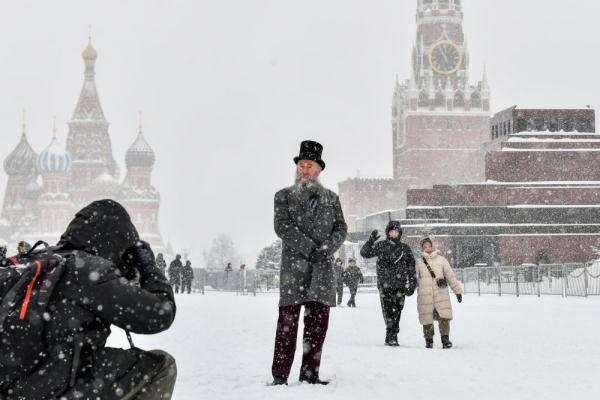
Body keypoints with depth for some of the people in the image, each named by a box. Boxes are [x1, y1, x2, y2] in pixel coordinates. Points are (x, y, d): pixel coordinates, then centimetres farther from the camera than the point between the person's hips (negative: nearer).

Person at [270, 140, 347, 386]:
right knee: (288, 321, -7)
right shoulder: (284, 196, 8)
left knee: (318, 321, 0)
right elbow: (282, 226, -5)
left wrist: (326, 248, -9)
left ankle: (310, 373, 6)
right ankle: (279, 375, -6)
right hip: (294, 265, -3)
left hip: (323, 266, 3)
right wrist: (309, 248, -14)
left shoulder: (331, 198, 17)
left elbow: (341, 228, 10)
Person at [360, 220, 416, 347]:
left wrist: (412, 283, 10)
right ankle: (391, 337, -11)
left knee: (396, 312, 0)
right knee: (389, 312, -11)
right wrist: (370, 241, -15)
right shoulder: (381, 246, 6)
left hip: (400, 286, 2)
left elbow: (411, 268, 15)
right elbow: (364, 253, 0)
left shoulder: (405, 248, 12)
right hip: (385, 285, -2)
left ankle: (392, 337, 7)